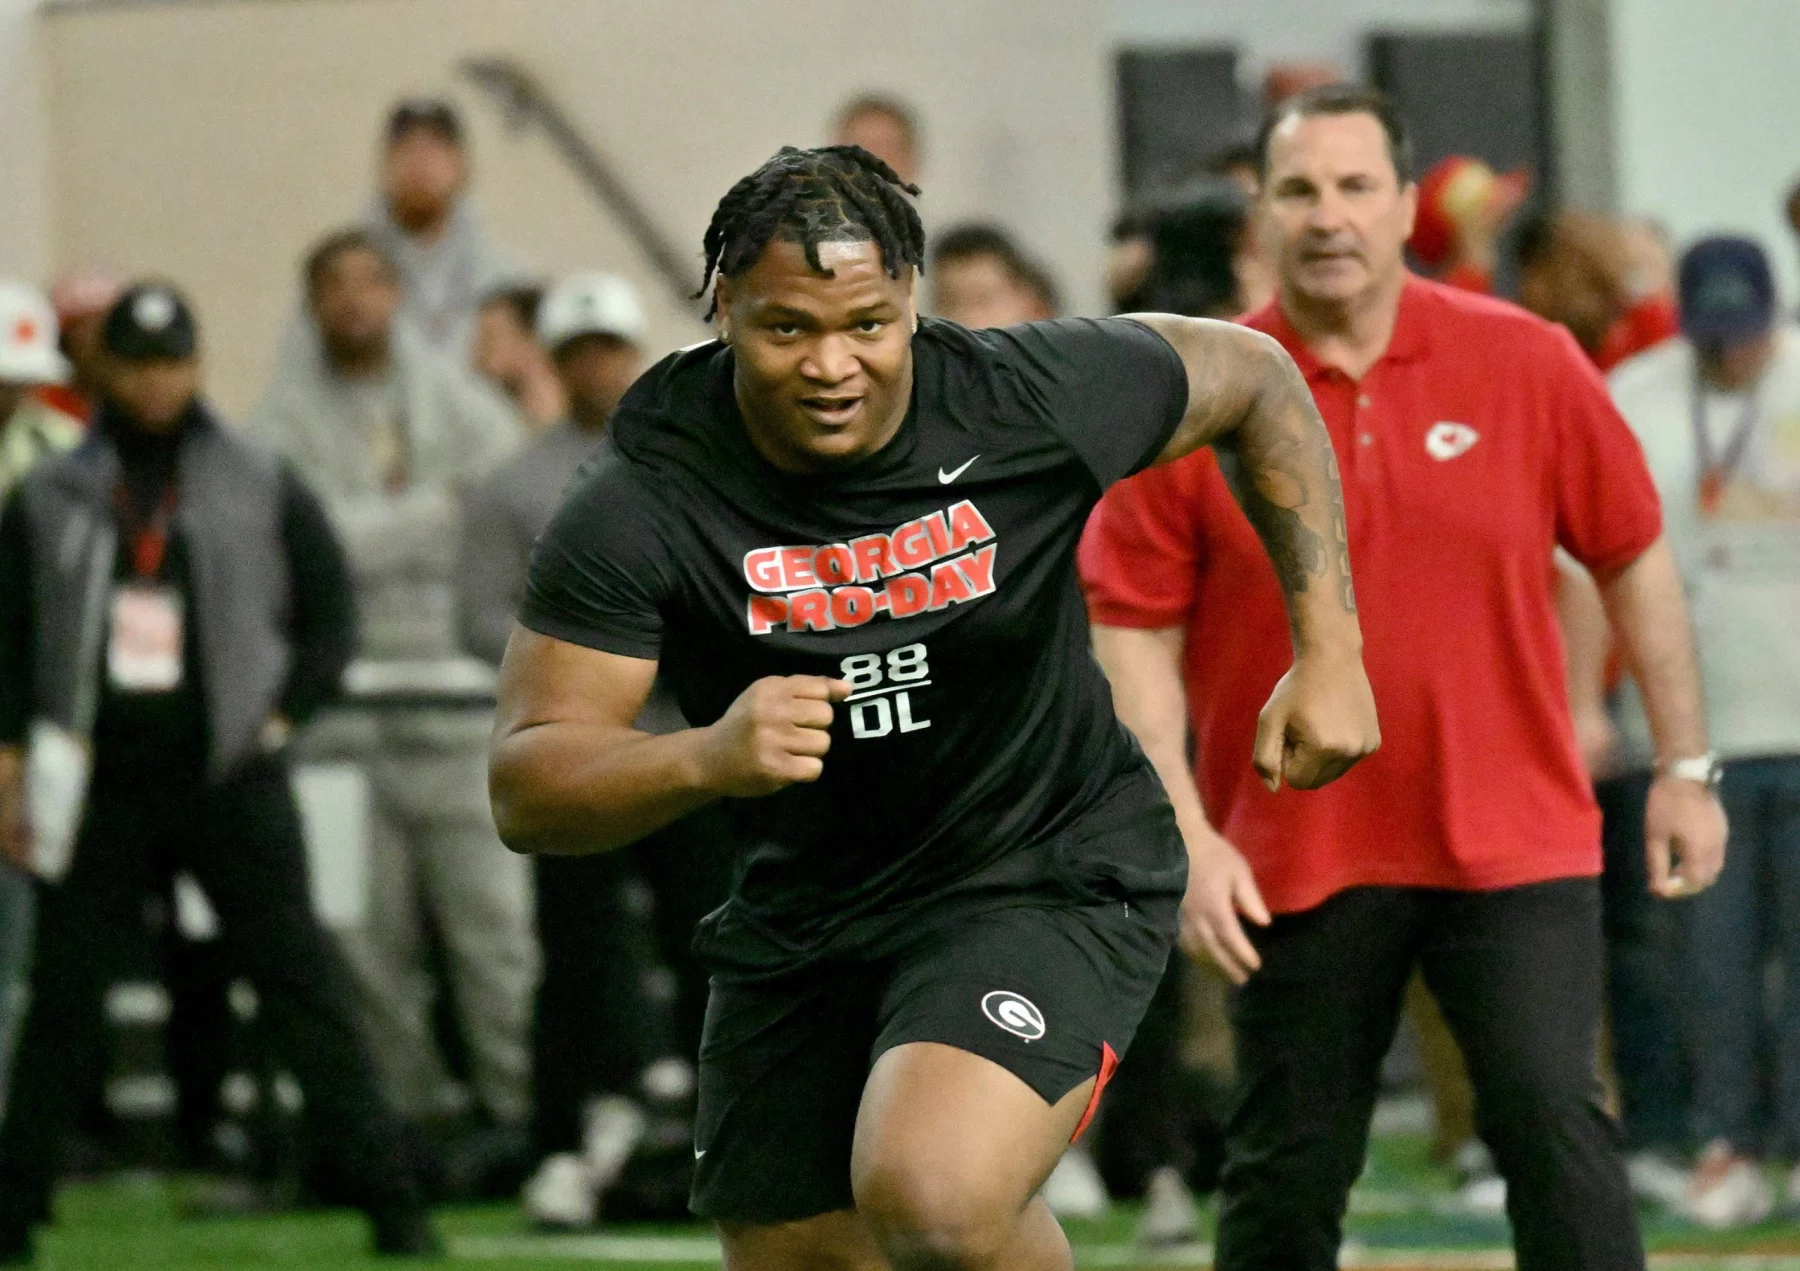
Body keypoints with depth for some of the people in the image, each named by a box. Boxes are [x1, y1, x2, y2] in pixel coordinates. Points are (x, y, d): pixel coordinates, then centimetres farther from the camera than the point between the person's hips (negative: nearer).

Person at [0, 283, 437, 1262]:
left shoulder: (265, 491, 5)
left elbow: (330, 619, 9)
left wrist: (278, 717, -3)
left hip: (232, 781, -1)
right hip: (102, 792, 1)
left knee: (302, 986, -5)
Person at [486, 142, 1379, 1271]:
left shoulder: (1037, 399, -15)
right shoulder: (641, 512, -17)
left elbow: (1256, 378, 5)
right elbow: (526, 790, -18)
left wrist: (1330, 649, 1)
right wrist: (705, 757, -37)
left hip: (1055, 877, -3)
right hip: (804, 915, 3)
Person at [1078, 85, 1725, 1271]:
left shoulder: (1527, 362, -2)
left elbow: (1636, 561, 7)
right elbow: (1133, 632, -2)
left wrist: (1685, 769, 8)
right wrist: (1185, 832, -9)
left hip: (1516, 836, 0)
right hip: (1296, 851, 0)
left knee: (1554, 1120, -12)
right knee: (1287, 1171, 6)